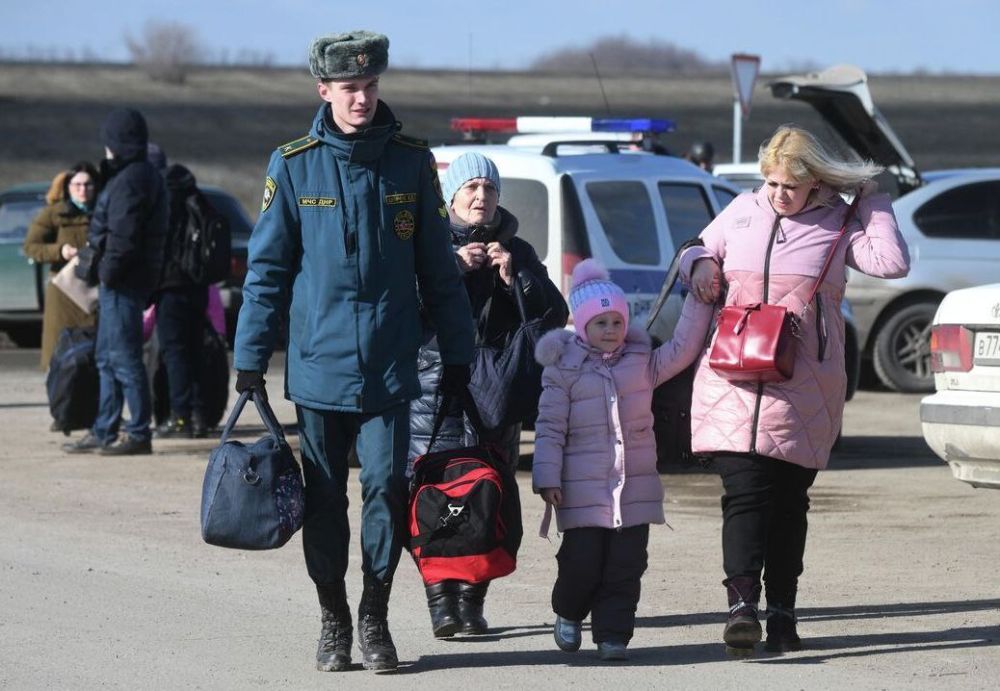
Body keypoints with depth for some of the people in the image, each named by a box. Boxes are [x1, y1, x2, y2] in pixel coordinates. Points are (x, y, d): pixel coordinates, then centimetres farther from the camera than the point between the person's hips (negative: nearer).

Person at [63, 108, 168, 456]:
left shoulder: (130, 179, -17)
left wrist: (109, 271, -16)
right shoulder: (145, 175, 16)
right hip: (122, 281, 11)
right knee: (108, 357, 15)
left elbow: (123, 235, -22)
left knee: (123, 358, -7)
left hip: (122, 282, -11)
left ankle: (139, 435, -5)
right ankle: (103, 432, 21)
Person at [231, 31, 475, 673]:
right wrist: (251, 356, 0)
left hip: (390, 366, 0)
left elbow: (438, 267, 8)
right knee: (325, 500, 6)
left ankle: (375, 619, 10)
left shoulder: (411, 161, 3)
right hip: (319, 364, 0)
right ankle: (334, 621, 18)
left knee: (387, 489, -4)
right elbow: (267, 268, 3)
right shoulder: (294, 166, -1)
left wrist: (457, 352, 7)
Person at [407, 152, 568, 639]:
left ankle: (472, 600, 6)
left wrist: (515, 278, -5)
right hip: (435, 390, -3)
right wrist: (453, 267, -14)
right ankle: (441, 602, -10)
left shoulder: (516, 251, 16)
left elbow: (555, 315, 9)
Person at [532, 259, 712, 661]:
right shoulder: (564, 369, 1)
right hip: (582, 488, -3)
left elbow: (682, 349, 8)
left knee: (625, 566, 0)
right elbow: (550, 427, -1)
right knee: (582, 562, -1)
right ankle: (568, 614, 27)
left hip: (635, 487, 3)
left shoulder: (642, 362, 12)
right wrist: (547, 477, -8)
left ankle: (613, 635, 5)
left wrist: (699, 302, 0)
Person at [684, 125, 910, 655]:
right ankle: (741, 604, -22)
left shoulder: (837, 225, 6)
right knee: (745, 491, -13)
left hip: (801, 389, 0)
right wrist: (699, 264, 4)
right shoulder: (742, 212, 13)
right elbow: (699, 251, 27)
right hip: (734, 382, 1)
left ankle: (782, 612, 12)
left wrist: (872, 201, -2)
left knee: (789, 500, 5)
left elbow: (892, 263, -9)